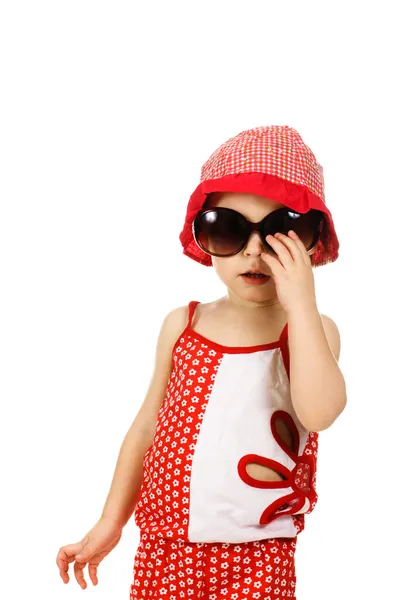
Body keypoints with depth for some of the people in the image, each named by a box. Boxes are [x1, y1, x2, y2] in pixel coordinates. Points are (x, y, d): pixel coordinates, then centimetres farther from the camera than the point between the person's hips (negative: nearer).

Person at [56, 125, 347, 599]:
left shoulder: (312, 330, -5)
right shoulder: (182, 325, 1)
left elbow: (319, 412, -25)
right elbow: (147, 427, 10)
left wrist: (300, 303, -24)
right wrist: (110, 523, 12)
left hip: (258, 557, -2)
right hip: (165, 546, 2)